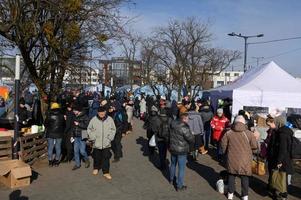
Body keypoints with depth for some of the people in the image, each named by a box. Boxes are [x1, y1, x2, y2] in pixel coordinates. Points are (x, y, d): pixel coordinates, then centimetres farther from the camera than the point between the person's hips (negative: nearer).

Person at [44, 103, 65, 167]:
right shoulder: (61, 115, -1)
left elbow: (46, 124, 2)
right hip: (59, 134, 1)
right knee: (58, 147, 9)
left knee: (50, 147, 7)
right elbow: (64, 125, 5)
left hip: (50, 134, -1)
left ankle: (50, 161, 11)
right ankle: (57, 160, 13)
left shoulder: (49, 115, -6)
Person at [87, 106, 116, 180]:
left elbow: (113, 129, 4)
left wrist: (110, 138, -5)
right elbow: (89, 129, 3)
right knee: (97, 157, 16)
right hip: (96, 143, 1)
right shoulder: (94, 119, -7)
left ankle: (106, 172, 12)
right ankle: (96, 168, 40)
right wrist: (92, 137, -6)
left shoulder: (110, 119, -5)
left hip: (106, 143, 0)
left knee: (106, 157, 1)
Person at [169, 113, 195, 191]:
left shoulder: (173, 125, -3)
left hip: (172, 149, 7)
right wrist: (192, 135, 0)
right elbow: (191, 140, -20)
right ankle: (179, 186, 13)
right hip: (182, 151, -7)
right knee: (181, 168, 5)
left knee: (173, 164, 26)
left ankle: (171, 179, 45)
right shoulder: (184, 128, -25)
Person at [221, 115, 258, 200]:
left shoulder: (228, 133, -6)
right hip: (245, 159, -1)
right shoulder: (249, 133, -8)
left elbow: (223, 144, 0)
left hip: (232, 159, 1)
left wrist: (226, 152, 17)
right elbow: (254, 146, -4)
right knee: (244, 177, 12)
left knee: (231, 176, 17)